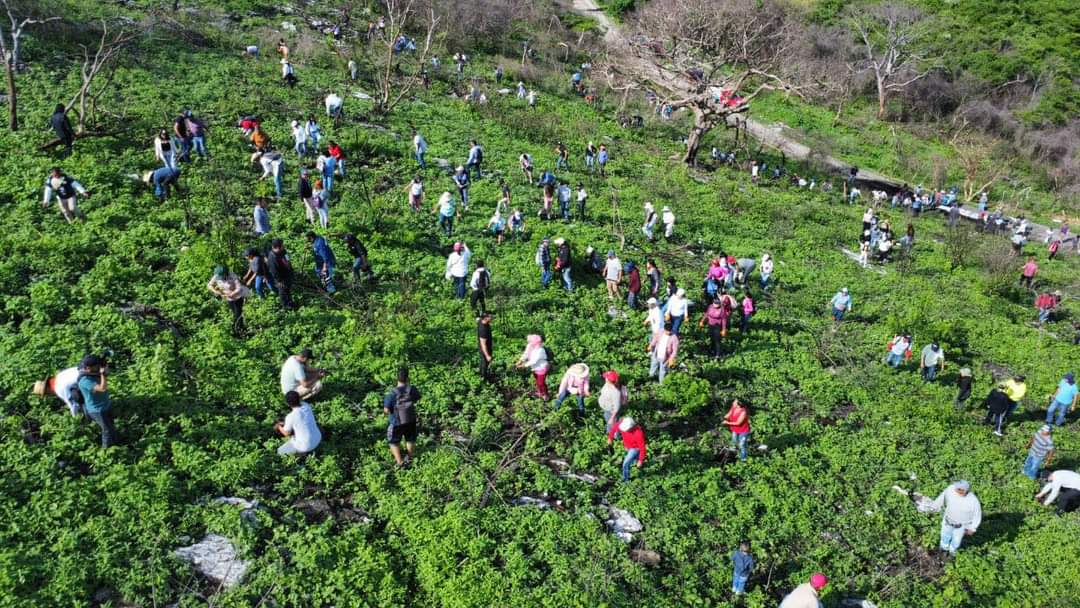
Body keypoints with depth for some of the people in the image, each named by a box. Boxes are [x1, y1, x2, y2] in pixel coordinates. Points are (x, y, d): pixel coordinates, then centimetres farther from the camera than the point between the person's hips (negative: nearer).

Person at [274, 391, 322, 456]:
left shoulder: (290, 417, -25)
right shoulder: (306, 405, -9)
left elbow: (286, 433, -8)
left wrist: (279, 427, 11)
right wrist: (284, 424, 14)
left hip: (305, 446, -6)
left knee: (280, 451, 16)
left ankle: (303, 451, 5)